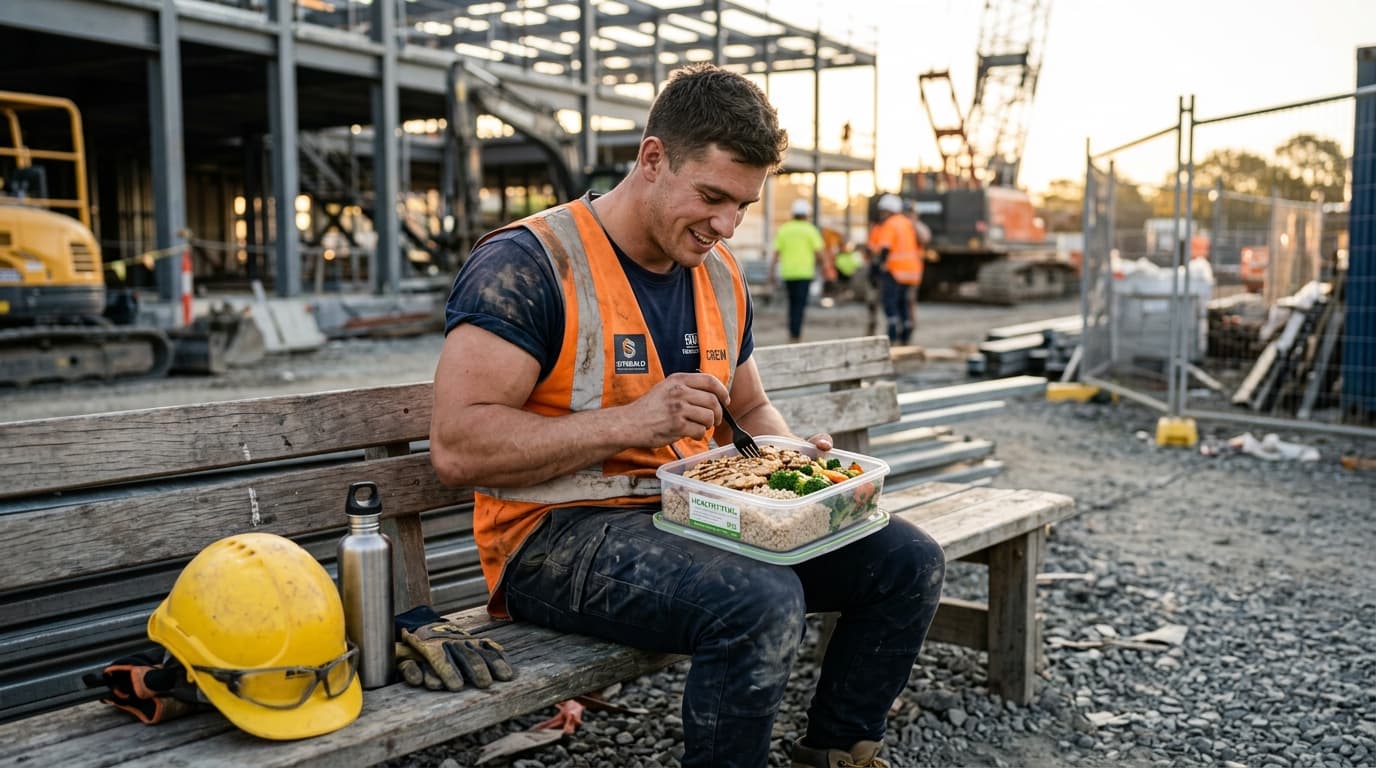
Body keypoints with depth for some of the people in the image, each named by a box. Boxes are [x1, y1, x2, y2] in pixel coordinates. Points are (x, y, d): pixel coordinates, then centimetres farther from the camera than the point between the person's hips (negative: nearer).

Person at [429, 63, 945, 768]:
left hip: (697, 515, 8)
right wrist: (631, 422, -26)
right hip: (560, 532, -7)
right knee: (763, 602, -34)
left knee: (908, 561, -2)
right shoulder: (527, 263, -14)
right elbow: (456, 448, -21)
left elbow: (750, 410, 25)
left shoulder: (720, 276, 11)